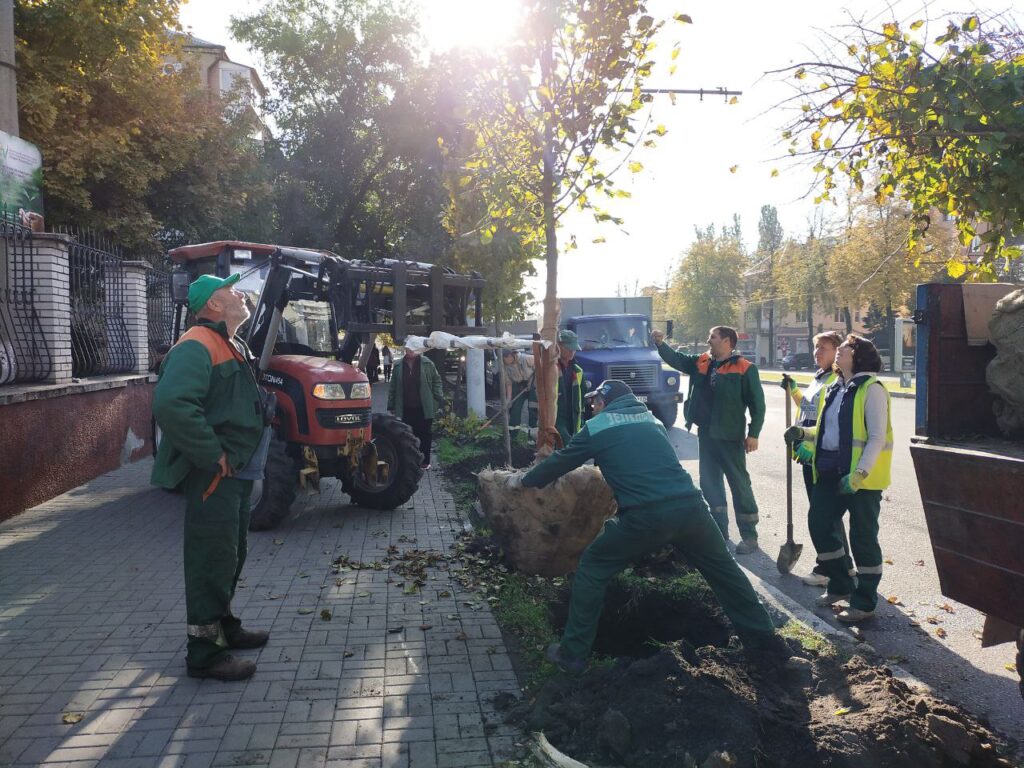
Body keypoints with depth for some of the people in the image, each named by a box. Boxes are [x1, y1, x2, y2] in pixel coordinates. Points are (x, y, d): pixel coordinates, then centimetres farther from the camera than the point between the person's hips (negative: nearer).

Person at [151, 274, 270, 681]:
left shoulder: (234, 347, 16)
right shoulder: (196, 346, -18)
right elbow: (170, 405, -33)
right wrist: (213, 455, -26)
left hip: (238, 471, 10)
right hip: (213, 475, -10)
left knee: (231, 556, 20)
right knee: (213, 559, -4)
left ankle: (225, 627, 35)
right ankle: (205, 652, 6)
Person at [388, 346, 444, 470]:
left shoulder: (427, 364, -2)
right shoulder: (398, 366, 3)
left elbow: (436, 380, 4)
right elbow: (392, 387, 9)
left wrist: (439, 399, -3)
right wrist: (391, 405, 8)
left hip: (424, 408, -1)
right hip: (406, 409, 1)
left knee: (425, 435, 6)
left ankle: (425, 461, 17)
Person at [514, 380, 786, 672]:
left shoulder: (596, 427, 13)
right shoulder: (651, 419, 27)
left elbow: (560, 461, 25)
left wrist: (523, 481, 42)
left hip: (646, 516, -4)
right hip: (690, 506, 5)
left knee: (591, 569, 13)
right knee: (724, 571, 24)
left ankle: (573, 653, 16)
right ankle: (764, 640, 32)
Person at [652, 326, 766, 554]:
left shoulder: (744, 369, -10)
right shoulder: (700, 362, 9)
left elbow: (757, 404, -9)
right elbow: (676, 359, 12)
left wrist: (753, 434, -13)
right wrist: (660, 344, -5)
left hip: (730, 436, -7)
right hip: (705, 434, 7)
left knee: (739, 484, 0)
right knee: (709, 483, 14)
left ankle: (749, 535, 8)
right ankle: (719, 529, 27)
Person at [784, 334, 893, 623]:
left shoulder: (871, 389, -12)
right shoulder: (835, 389, 14)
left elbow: (877, 437, -17)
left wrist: (859, 474, -24)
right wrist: (803, 433, 4)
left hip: (862, 476, -8)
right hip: (831, 471, 8)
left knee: (862, 537, 2)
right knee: (819, 524, 10)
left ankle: (864, 602, 16)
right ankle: (841, 585, 29)